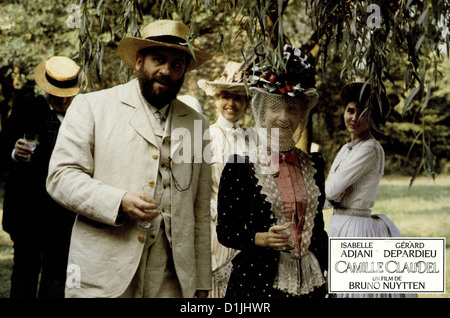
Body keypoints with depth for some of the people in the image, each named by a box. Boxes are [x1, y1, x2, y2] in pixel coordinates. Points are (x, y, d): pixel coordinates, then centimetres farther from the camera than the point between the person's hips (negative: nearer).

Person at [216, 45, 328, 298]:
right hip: (259, 282, -3)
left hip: (309, 281, 4)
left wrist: (325, 277, 13)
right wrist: (261, 239, -20)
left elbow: (318, 227, 13)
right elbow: (225, 232, -5)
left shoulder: (313, 166, 6)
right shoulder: (240, 166, -7)